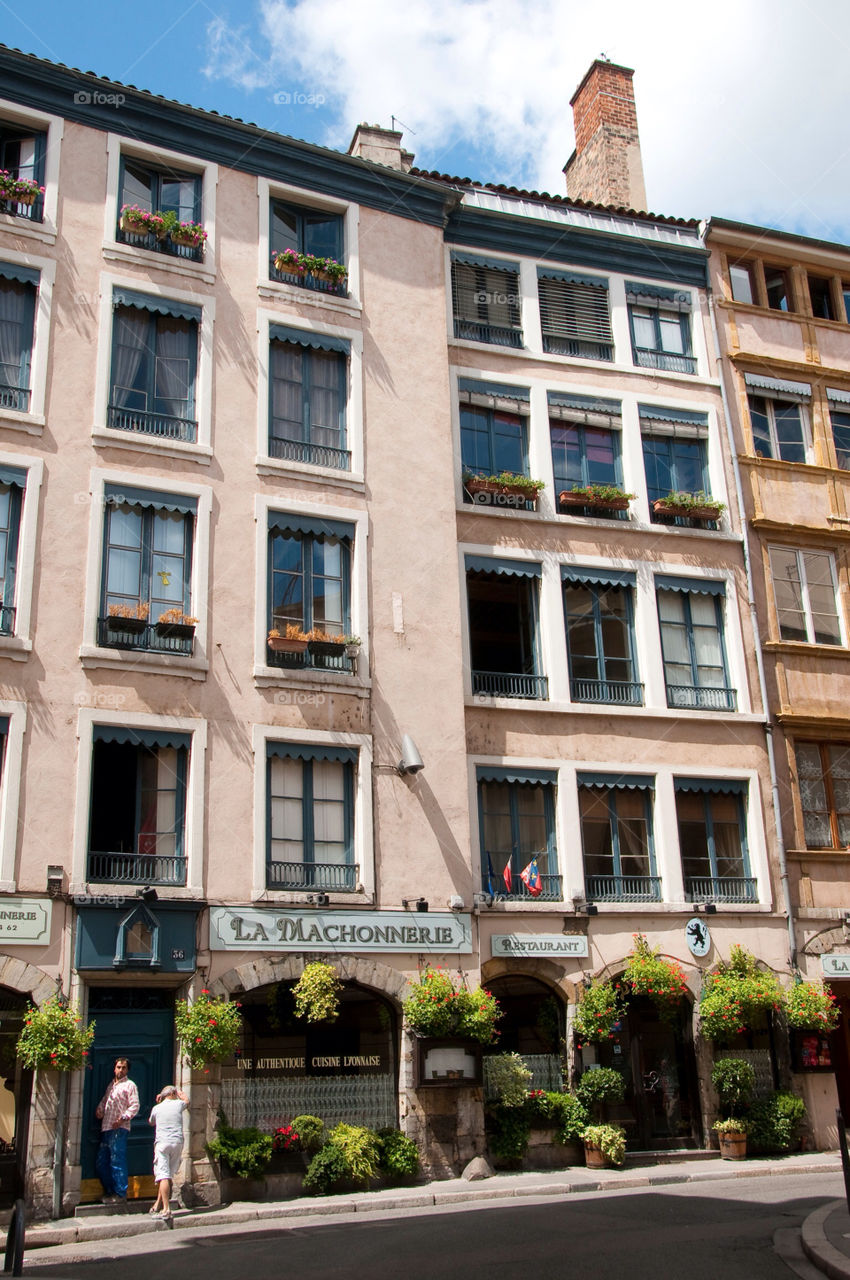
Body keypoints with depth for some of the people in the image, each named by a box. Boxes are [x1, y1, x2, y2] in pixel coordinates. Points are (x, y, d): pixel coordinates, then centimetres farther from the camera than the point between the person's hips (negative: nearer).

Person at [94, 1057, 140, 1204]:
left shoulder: (129, 1085, 0)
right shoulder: (111, 1084, 20)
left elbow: (135, 1106, -8)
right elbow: (104, 1100, 30)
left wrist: (123, 1118, -20)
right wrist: (99, 1110, 9)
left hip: (119, 1129, -8)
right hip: (106, 1128, 8)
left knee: (117, 1161, -8)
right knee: (101, 1162, 10)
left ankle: (120, 1193, -2)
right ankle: (110, 1191, 23)